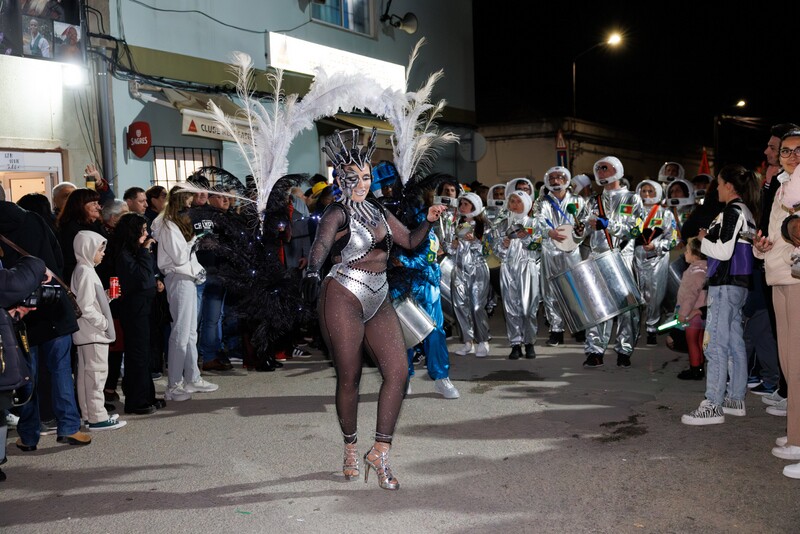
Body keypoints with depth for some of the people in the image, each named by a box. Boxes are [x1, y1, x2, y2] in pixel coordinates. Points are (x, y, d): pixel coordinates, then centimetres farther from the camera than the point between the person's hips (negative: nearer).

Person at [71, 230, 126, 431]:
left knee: (86, 374, 13)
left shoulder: (84, 270, 15)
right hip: (93, 333, -10)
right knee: (96, 373, -6)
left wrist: (107, 297, 4)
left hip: (87, 333, 10)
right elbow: (85, 307, -22)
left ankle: (89, 414, 20)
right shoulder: (86, 273, -16)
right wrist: (104, 323, -15)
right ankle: (97, 417, -2)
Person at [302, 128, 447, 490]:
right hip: (344, 298, -6)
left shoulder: (378, 212, 13)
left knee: (398, 372, -5)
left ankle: (379, 452, 3)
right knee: (349, 378, 2)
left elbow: (410, 241, 19)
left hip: (378, 301, 7)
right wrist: (312, 270, -49)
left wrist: (429, 222, 0)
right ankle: (351, 449, 23)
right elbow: (322, 241, -29)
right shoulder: (338, 213, -9)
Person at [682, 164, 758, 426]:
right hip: (739, 284, 10)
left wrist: (703, 240, -3)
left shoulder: (732, 211, -12)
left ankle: (713, 405, -10)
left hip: (725, 284, -10)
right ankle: (735, 399, 20)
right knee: (734, 342, 13)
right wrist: (709, 240, 16)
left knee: (715, 343, -10)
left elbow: (724, 251, -19)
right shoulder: (746, 212, 17)